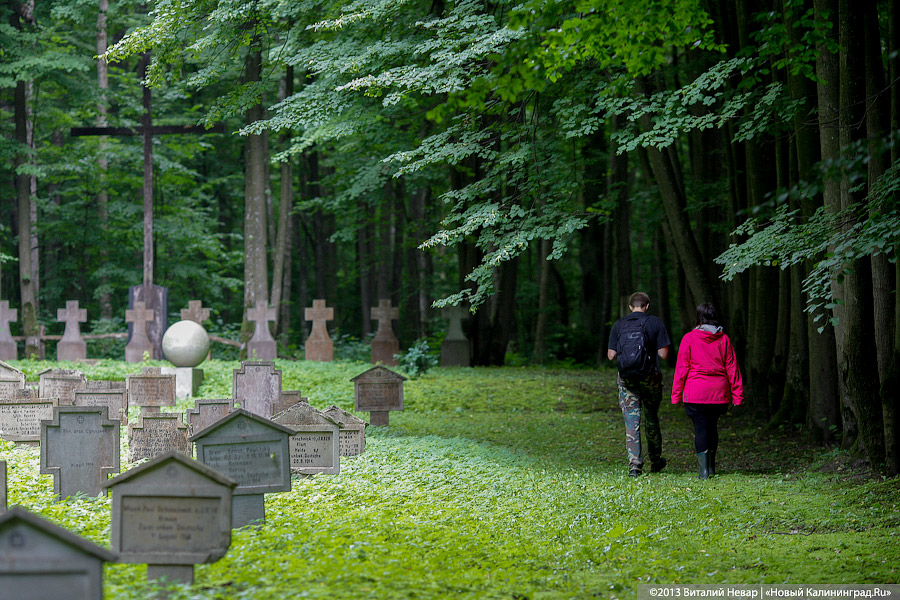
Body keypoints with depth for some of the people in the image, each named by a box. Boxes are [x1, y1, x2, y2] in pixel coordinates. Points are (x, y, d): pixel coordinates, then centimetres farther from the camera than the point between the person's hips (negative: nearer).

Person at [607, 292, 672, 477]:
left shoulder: (619, 325, 3)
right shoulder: (656, 323, -3)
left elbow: (611, 355, 1)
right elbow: (663, 354, -6)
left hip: (626, 379, 1)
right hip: (650, 377, -1)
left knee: (631, 422, 1)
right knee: (651, 419, 16)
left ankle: (634, 465, -8)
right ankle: (656, 461, 29)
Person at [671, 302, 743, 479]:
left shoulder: (689, 338, -3)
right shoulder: (723, 339, 4)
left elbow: (681, 369, -2)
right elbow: (732, 368, 4)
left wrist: (676, 394, 3)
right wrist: (737, 395, 7)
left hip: (695, 392, -3)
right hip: (719, 392, 3)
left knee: (700, 428, -1)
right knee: (712, 427, 17)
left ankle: (703, 468, -9)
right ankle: (711, 466, 24)